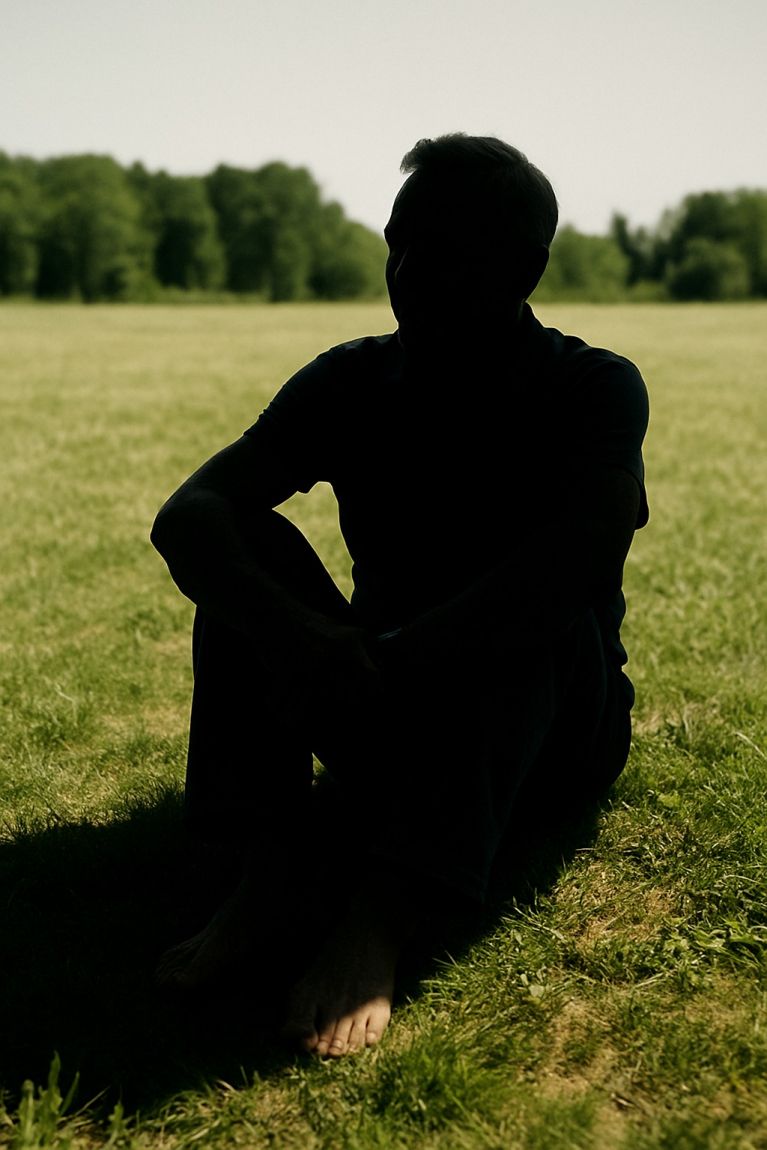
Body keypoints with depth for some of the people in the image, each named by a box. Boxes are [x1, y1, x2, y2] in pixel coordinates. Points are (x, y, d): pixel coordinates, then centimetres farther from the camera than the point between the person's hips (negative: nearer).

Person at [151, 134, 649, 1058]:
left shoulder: (594, 388, -11)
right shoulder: (351, 381, -3)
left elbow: (588, 553, -33)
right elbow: (188, 514, -18)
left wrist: (393, 658, -43)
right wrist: (282, 626, -40)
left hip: (551, 735, -2)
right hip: (392, 712, 3)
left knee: (538, 606, -33)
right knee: (254, 550, -19)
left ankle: (378, 921, -44)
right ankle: (276, 875, -31)